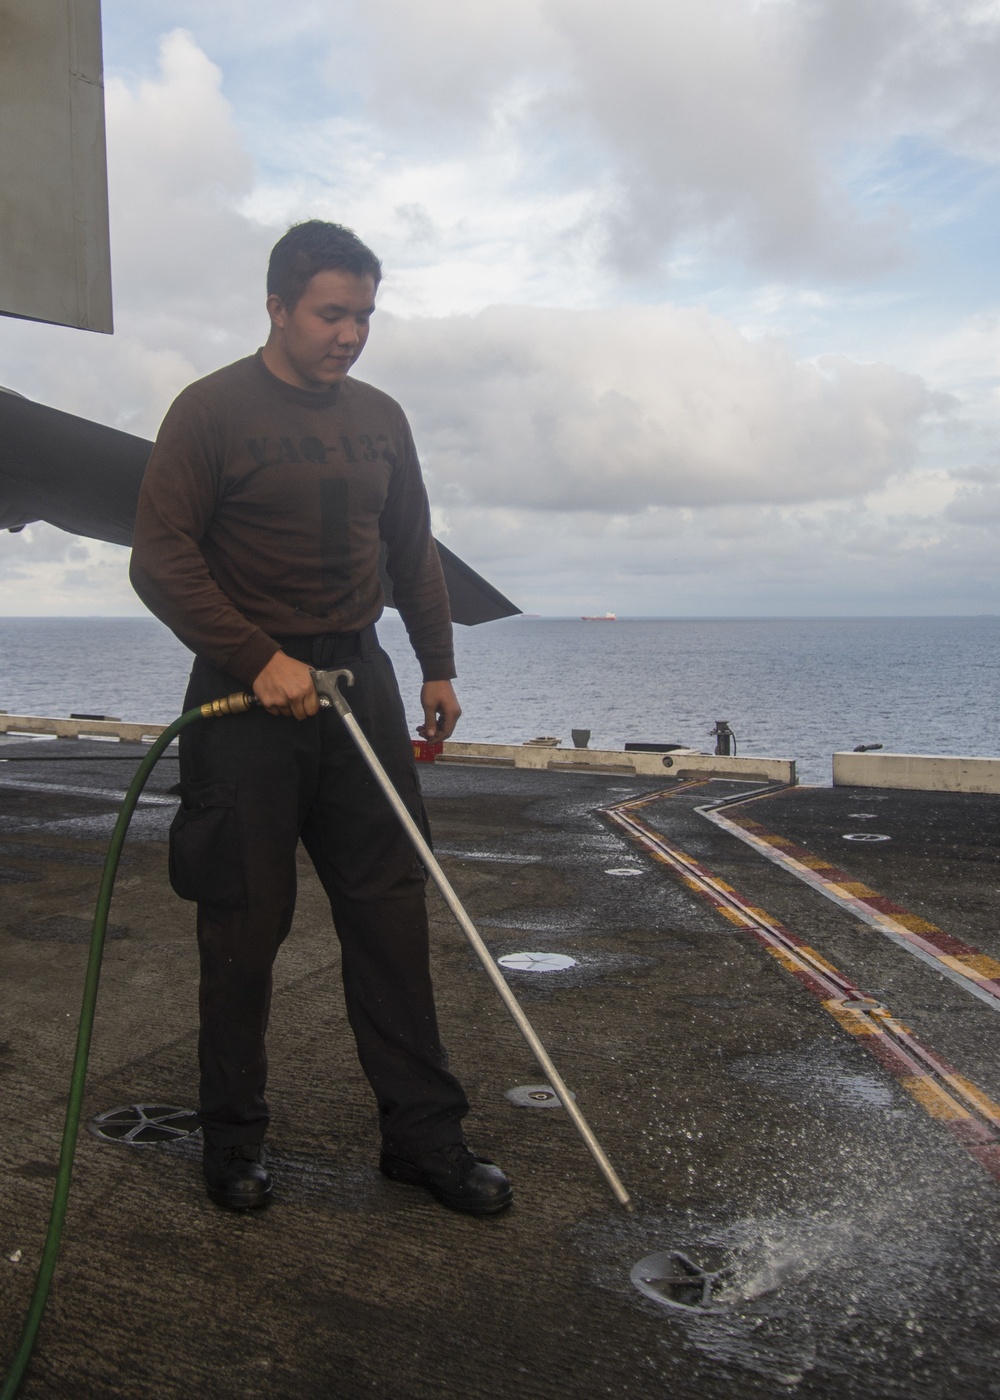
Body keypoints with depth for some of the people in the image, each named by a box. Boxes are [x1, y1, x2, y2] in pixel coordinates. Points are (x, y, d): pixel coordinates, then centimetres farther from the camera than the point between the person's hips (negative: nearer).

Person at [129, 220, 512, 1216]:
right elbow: (159, 557, -11)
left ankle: (421, 1131, 13)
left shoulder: (379, 417, 13)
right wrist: (260, 659, -18)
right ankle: (233, 1142, 20)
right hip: (247, 696, -5)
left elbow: (412, 550, 20)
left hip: (358, 683, 5)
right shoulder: (212, 410, -5)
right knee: (244, 925, 3)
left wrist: (438, 667, 14)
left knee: (391, 912, 4)